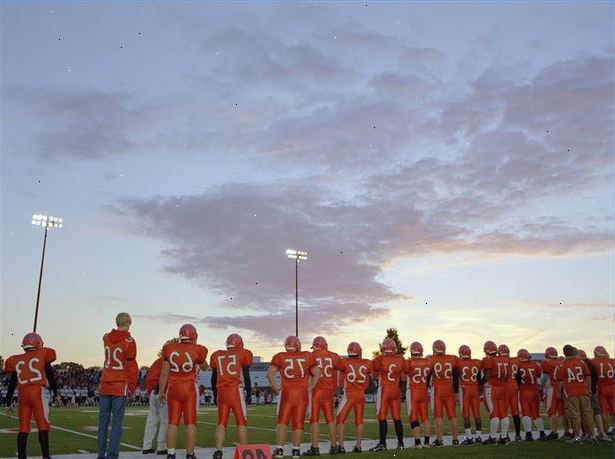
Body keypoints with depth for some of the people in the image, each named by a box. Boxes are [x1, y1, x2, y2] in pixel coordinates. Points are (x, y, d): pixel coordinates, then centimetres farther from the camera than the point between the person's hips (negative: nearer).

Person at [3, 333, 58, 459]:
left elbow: (12, 384, 17)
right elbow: (50, 376, 5)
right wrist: (56, 393, 12)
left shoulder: (16, 361, 15)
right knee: (43, 426, -2)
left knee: (23, 428, 10)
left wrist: (8, 403, 24)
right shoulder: (42, 355, 5)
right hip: (38, 392, -4)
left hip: (22, 394, 4)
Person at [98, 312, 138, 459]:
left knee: (103, 421, 10)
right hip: (120, 386, -5)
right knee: (117, 422, 0)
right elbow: (131, 366, -7)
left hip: (105, 385, 5)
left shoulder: (106, 338, 5)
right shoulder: (129, 342, -9)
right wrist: (132, 386, 0)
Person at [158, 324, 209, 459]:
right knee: (190, 422, 3)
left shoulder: (169, 349, -1)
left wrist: (161, 391, 10)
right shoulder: (197, 350, -7)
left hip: (173, 388, 2)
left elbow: (164, 373, 1)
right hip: (189, 388, -2)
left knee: (173, 422, 7)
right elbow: (205, 368, 12)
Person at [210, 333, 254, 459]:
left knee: (221, 423, 9)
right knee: (242, 422, 6)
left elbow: (214, 378, 15)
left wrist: (215, 394, 25)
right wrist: (249, 394, 10)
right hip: (236, 390, -3)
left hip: (221, 391, 3)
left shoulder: (217, 356, 12)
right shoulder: (243, 354, 2)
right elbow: (246, 377, 2)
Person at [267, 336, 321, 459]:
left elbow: (270, 373, -6)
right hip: (302, 393, 1)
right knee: (298, 422, 8)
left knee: (282, 422, 6)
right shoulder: (307, 356, 7)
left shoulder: (281, 357, 2)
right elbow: (317, 374, 8)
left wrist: (275, 388, 3)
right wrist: (310, 388, 14)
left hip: (287, 392, -1)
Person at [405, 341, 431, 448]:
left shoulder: (409, 362, -13)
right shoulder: (427, 363, 0)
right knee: (425, 417, 13)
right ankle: (427, 442, 16)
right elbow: (428, 376, 12)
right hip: (424, 391, 4)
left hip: (412, 392, -4)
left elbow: (404, 378, -2)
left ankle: (417, 442, 3)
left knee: (413, 418, 3)